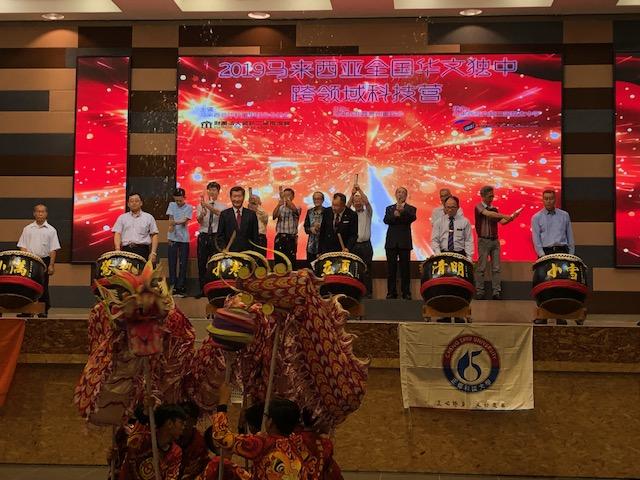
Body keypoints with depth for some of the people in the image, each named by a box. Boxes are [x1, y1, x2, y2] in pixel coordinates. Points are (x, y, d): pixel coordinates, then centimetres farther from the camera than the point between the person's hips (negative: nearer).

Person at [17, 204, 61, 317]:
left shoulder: (51, 230, 4)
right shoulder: (27, 229, 9)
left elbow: (53, 249, 0)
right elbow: (22, 246, 7)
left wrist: (51, 265, -7)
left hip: (44, 260, -1)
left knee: (43, 286, 1)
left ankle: (44, 310, 7)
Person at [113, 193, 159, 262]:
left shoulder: (148, 217, 14)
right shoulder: (122, 218, 16)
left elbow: (154, 236, 9)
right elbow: (117, 234, 7)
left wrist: (153, 253, -3)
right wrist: (118, 250, -10)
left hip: (143, 250, -1)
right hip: (126, 250, 1)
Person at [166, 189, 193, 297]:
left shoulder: (189, 208, 1)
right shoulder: (171, 205, 8)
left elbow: (184, 221, -11)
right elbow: (170, 220, 3)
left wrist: (175, 222, -27)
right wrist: (171, 228, -10)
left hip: (184, 239, -1)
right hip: (173, 238, 1)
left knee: (183, 264, 0)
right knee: (172, 263, 0)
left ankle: (180, 287, 5)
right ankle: (172, 286, 4)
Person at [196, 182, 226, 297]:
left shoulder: (222, 206, 3)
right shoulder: (201, 205, 7)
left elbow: (219, 213, -21)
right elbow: (199, 220, -8)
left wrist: (208, 206, -37)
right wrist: (203, 213, -32)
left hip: (216, 236, -2)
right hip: (203, 236, 2)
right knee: (201, 264, 5)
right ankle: (202, 289, 13)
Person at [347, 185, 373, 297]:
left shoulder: (367, 213, 9)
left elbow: (367, 202, -8)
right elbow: (346, 208, -7)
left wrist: (360, 190, -10)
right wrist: (352, 194, -14)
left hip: (365, 245, -1)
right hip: (353, 245, 1)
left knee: (367, 269, -1)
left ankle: (368, 292, 2)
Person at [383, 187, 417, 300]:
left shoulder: (411, 209, 8)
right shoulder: (389, 209, 14)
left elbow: (412, 218, -14)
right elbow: (386, 220, -3)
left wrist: (403, 211, -32)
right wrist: (395, 215, -22)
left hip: (404, 243, -2)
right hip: (391, 242, 2)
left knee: (405, 269, -2)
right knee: (391, 269, 2)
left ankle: (406, 293, 2)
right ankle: (391, 292, 7)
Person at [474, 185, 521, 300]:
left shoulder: (494, 209, 15)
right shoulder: (479, 207, -3)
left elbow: (501, 221, 9)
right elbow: (488, 214, -22)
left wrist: (511, 218, -9)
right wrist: (506, 216, -27)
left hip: (495, 240, 5)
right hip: (484, 240, -5)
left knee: (496, 268, 1)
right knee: (481, 268, -4)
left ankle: (496, 292, 2)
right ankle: (479, 292, 0)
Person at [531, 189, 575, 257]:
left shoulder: (565, 215, 13)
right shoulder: (536, 218, 6)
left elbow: (570, 236, 14)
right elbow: (536, 239, 0)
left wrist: (571, 254, 8)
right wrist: (542, 254, -11)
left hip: (562, 251, 2)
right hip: (546, 252, -1)